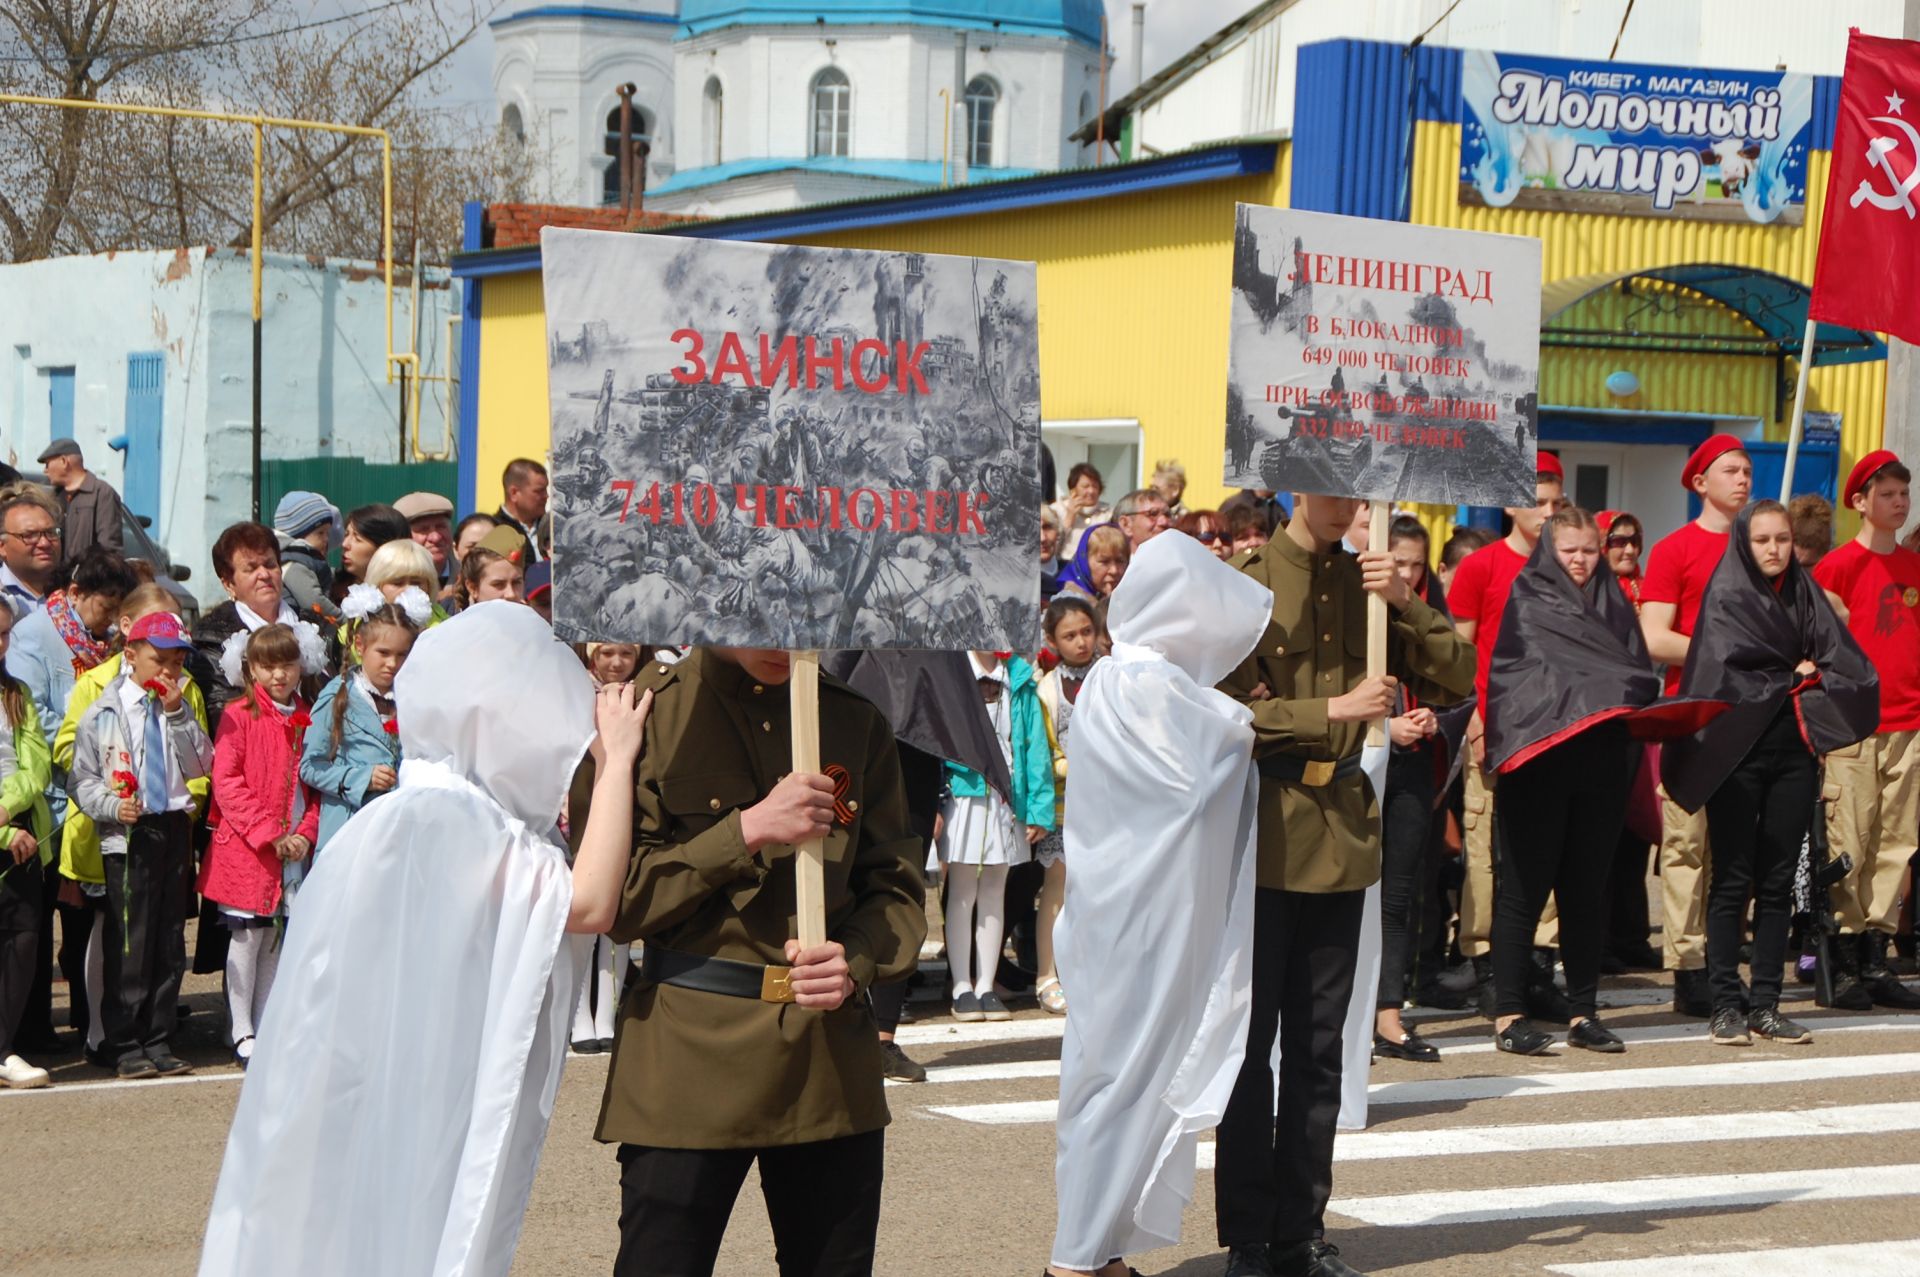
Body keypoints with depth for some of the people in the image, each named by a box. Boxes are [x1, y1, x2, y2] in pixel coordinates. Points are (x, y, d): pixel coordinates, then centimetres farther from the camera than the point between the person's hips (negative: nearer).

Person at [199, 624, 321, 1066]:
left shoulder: (308, 720, 9)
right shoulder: (239, 716, -5)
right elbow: (226, 782, -11)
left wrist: (307, 832, -4)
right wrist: (268, 832, -15)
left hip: (295, 849, 4)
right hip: (246, 848, -4)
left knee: (275, 938, 10)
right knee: (247, 937, -1)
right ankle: (242, 1034, 5)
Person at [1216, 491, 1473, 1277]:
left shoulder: (1367, 584, 10)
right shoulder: (1250, 584, -5)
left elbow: (1454, 680, 6)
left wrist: (1406, 605, -7)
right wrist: (1333, 710, -13)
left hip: (1341, 835, 5)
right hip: (1264, 838, -5)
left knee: (1319, 1048, 8)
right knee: (1251, 1042, 1)